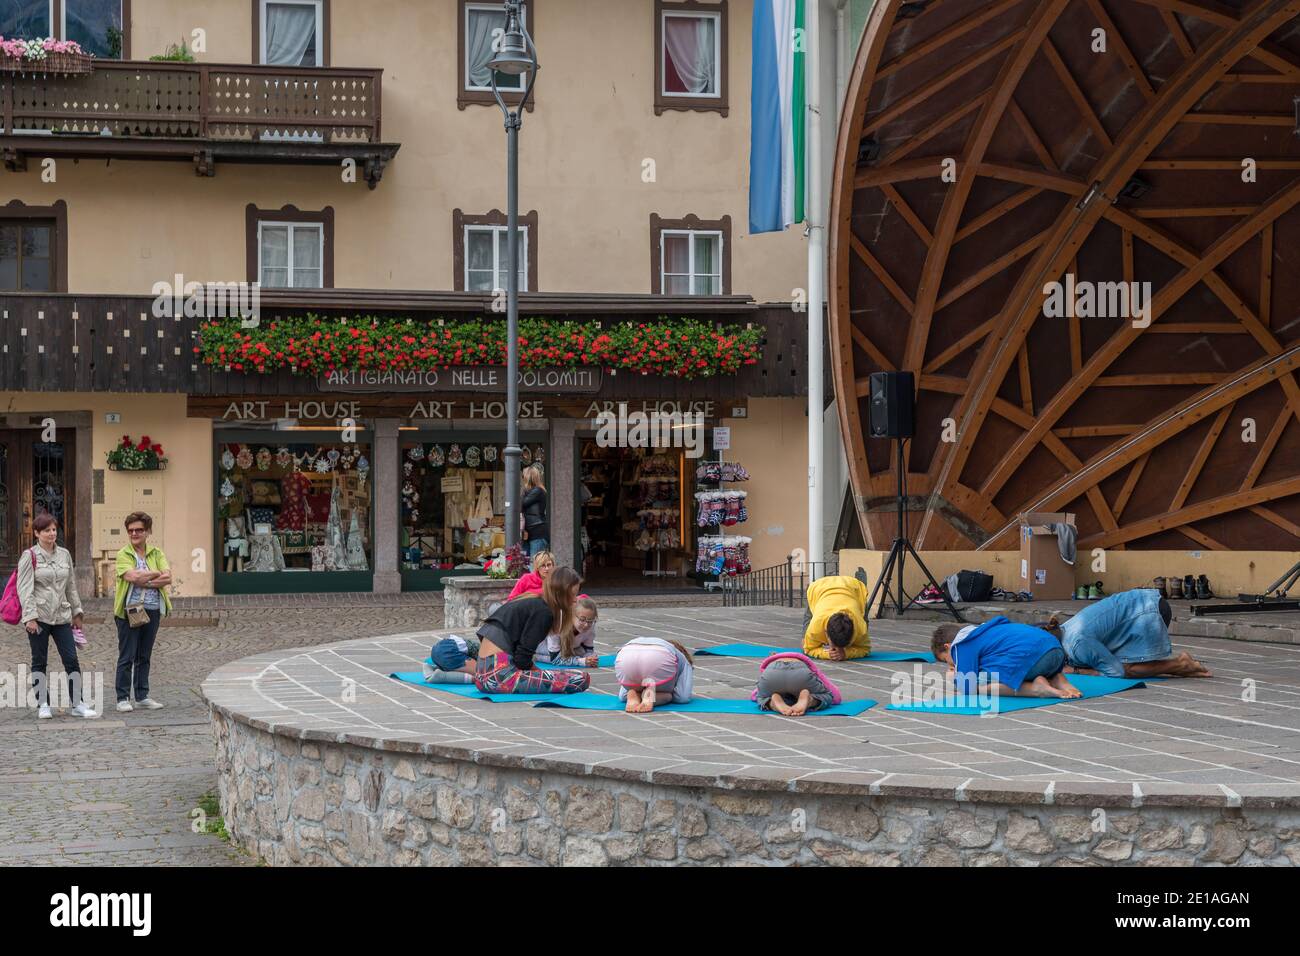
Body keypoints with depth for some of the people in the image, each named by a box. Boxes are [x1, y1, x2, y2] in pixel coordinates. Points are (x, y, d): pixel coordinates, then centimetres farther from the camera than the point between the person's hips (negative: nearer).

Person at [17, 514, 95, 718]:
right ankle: (43, 705, 10)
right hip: (39, 617, -4)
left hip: (62, 616, 4)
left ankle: (78, 704, 4)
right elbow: (25, 589, -9)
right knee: (39, 662, 4)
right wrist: (30, 617, -15)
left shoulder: (64, 555, 11)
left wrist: (76, 613, 16)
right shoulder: (29, 556, -4)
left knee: (71, 659, 0)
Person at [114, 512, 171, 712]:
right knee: (127, 657, -1)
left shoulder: (156, 553, 10)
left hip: (152, 610, 4)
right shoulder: (123, 554, -1)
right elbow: (132, 576, -17)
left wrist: (145, 581, -14)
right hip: (129, 610, -4)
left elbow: (167, 579, -3)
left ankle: (142, 696, 17)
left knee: (145, 656, 10)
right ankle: (123, 698, 3)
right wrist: (157, 574, -6)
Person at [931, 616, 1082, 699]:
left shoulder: (962, 645, 9)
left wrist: (955, 678, 23)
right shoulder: (981, 633, 37)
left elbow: (967, 688, 0)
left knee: (979, 684, -5)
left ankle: (1035, 688, -16)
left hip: (1029, 653, -9)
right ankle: (1058, 681, 7)